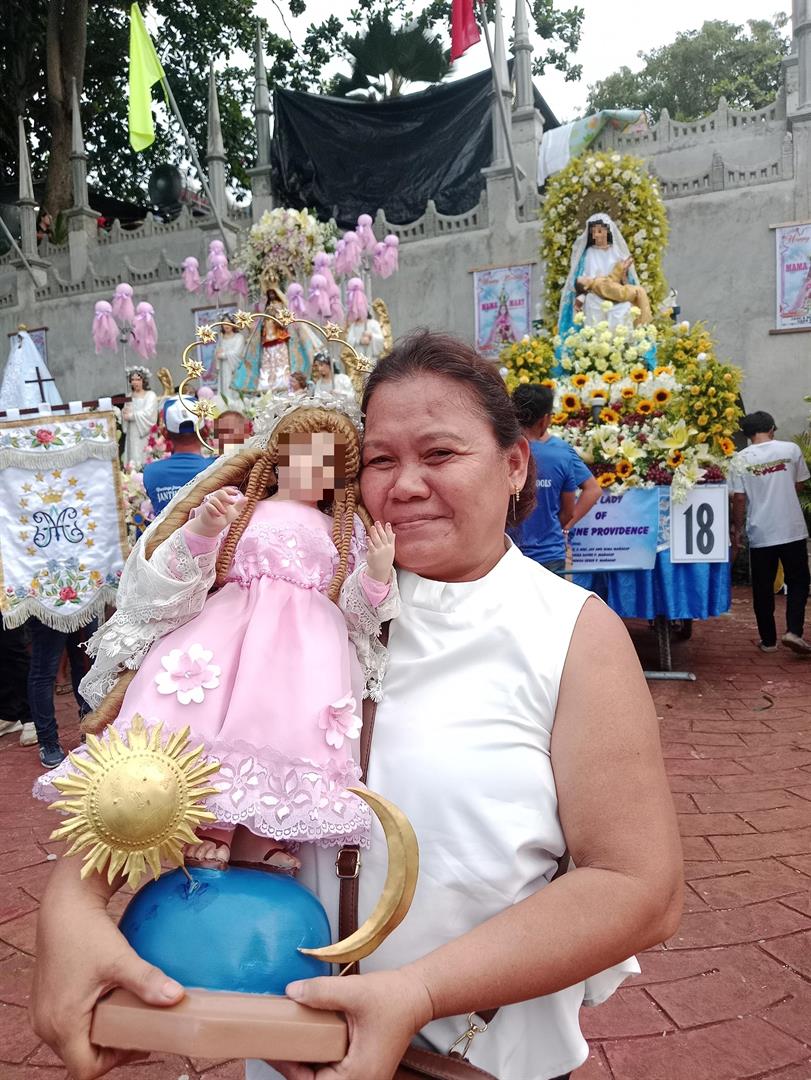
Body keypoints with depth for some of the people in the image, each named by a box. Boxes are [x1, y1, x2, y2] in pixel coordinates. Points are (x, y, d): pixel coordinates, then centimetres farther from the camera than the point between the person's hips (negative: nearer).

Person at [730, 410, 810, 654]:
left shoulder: (741, 458, -5)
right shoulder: (791, 449, -2)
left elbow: (739, 498, -7)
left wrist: (737, 529, 5)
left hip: (760, 533, 0)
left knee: (763, 588, 9)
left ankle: (768, 640, 14)